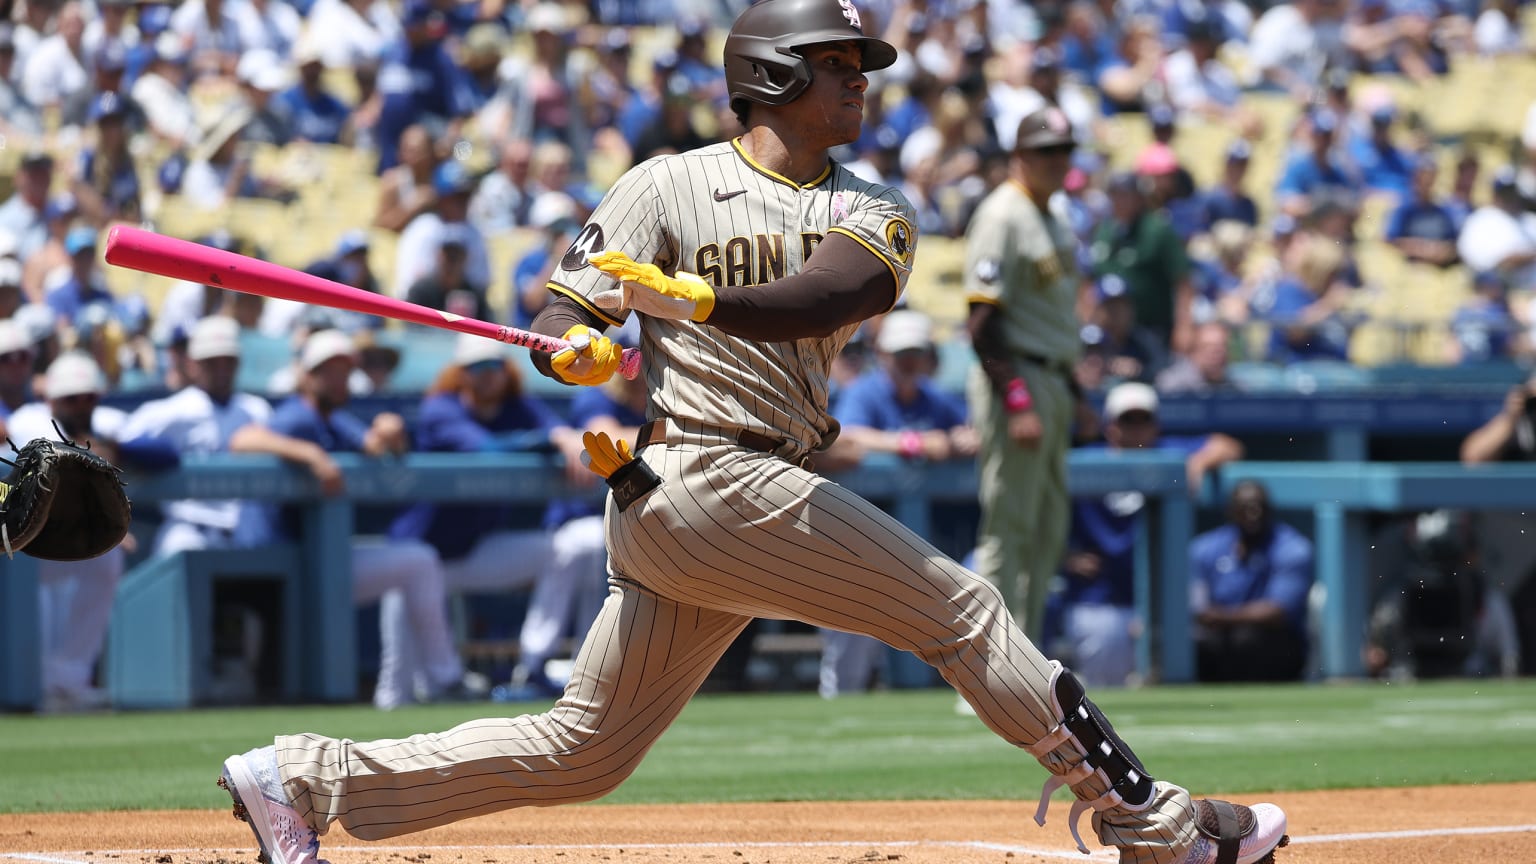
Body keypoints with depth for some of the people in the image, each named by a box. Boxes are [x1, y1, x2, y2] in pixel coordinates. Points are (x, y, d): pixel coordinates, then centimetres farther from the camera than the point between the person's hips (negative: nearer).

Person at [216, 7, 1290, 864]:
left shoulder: (868, 211, 11)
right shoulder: (669, 188, -2)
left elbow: (831, 295, -12)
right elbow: (562, 322, -5)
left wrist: (690, 297, -28)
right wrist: (580, 350, -30)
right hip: (707, 473, -7)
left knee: (584, 745, 9)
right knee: (966, 611, -6)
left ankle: (308, 777, 12)